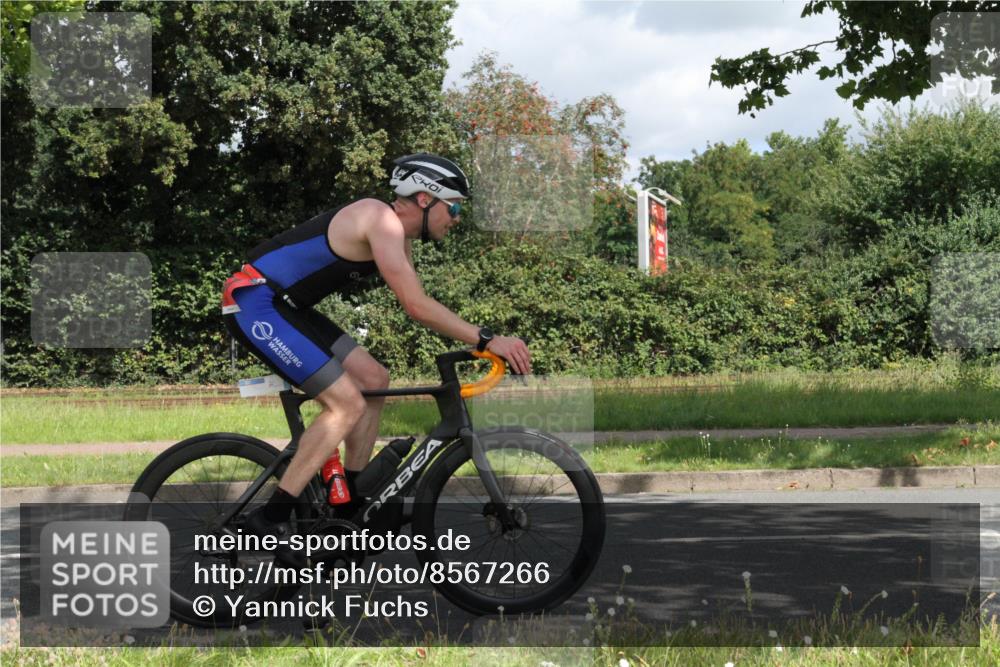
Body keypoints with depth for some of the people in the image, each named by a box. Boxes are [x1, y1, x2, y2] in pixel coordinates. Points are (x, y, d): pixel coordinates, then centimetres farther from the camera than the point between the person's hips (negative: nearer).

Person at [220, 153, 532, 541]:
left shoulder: (398, 234, 13)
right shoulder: (382, 220, -18)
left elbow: (418, 306, 15)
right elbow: (416, 307, -23)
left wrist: (478, 343, 7)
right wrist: (487, 340, -21)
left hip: (283, 306, 10)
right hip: (254, 303, -10)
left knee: (373, 380, 11)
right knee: (347, 404, -14)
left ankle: (350, 502, 17)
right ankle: (269, 521, -12)